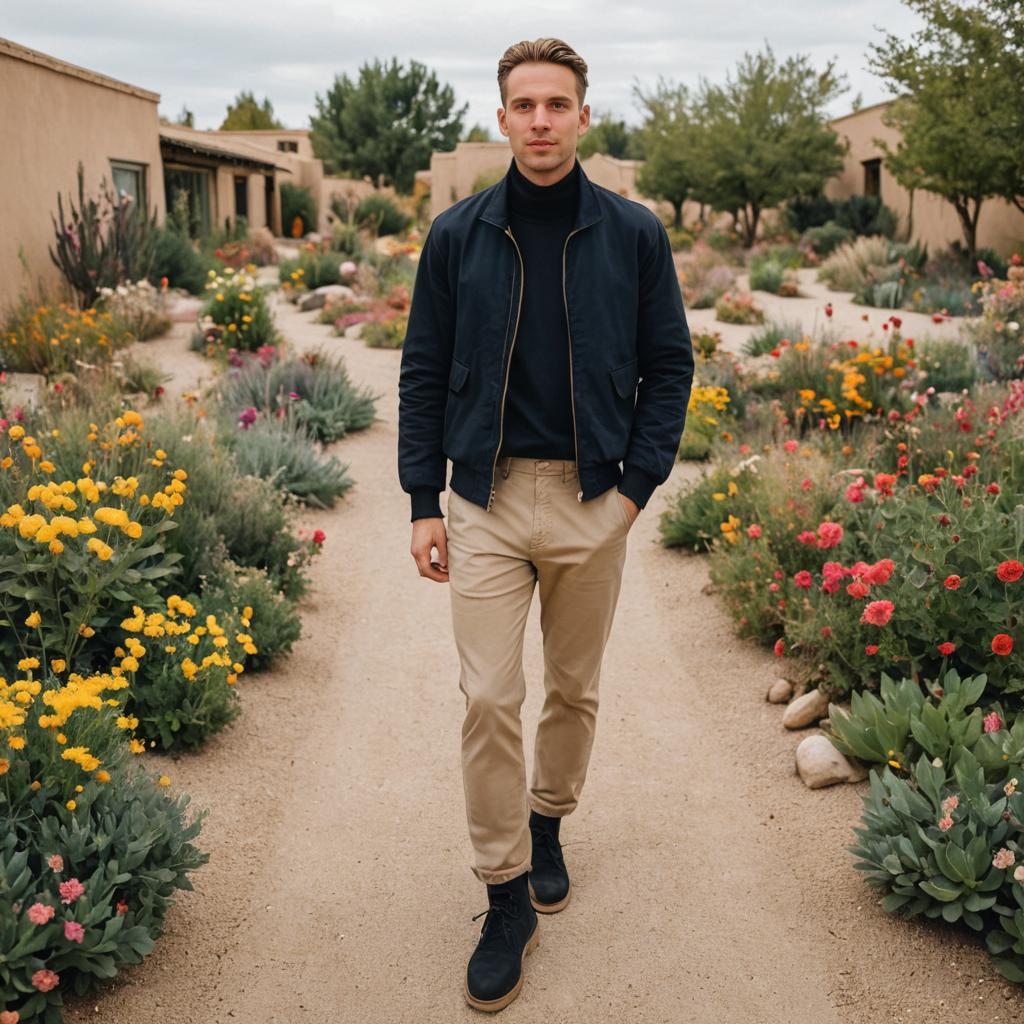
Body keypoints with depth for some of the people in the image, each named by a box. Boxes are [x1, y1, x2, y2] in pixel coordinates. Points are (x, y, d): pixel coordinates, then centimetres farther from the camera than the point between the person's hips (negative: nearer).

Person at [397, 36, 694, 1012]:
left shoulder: (634, 233, 1)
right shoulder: (457, 235, 1)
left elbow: (668, 367, 5)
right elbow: (423, 373, 5)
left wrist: (637, 485, -3)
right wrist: (423, 503, 0)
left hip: (593, 501, 1)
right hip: (488, 500, 0)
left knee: (574, 690, 13)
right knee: (489, 698, -5)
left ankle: (547, 825, 38)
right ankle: (506, 895, 10)